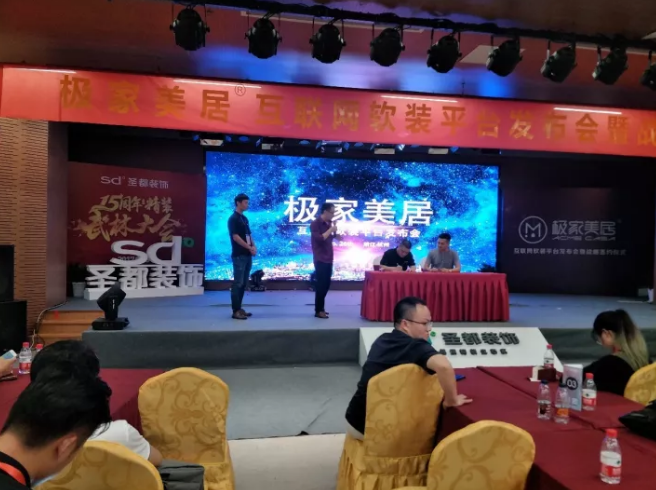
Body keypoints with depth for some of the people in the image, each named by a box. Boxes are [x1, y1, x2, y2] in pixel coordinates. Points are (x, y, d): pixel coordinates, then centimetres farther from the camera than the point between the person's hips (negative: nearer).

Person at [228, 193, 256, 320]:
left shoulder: (244, 218, 16)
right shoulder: (233, 219, -9)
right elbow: (235, 237, -17)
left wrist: (253, 246, 1)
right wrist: (250, 248, -13)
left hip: (247, 255, 9)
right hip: (239, 256, -9)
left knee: (243, 283, 11)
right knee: (238, 283, -7)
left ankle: (239, 308, 18)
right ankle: (235, 311, -3)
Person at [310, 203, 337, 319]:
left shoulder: (329, 223, 12)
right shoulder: (315, 224, -12)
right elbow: (320, 239, -23)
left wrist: (334, 233, 1)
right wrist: (331, 230, -18)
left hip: (328, 258, 8)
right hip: (320, 259, -8)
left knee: (326, 284, 13)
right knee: (321, 285, -4)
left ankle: (320, 308, 24)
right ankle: (318, 311, 4)